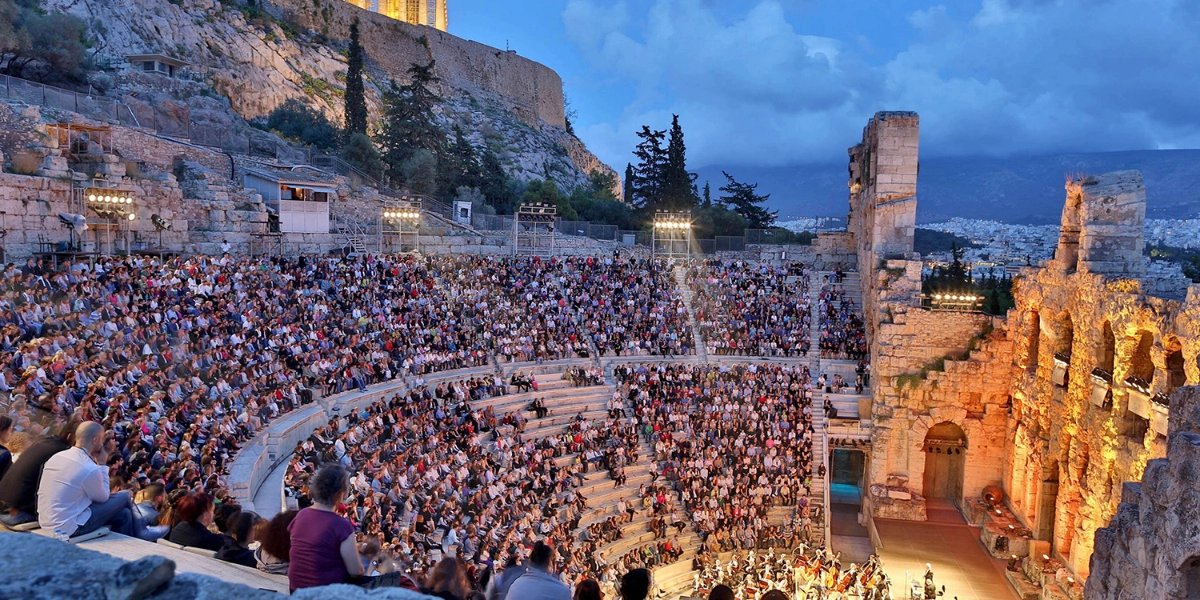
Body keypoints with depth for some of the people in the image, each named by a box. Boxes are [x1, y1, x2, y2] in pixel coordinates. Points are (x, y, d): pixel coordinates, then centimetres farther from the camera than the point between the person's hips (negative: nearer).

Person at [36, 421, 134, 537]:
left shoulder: (56, 456, 2)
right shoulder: (90, 469, -23)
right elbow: (103, 497, -4)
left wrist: (98, 464, 10)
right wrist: (102, 464, -1)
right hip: (68, 528, -8)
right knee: (124, 497, 6)